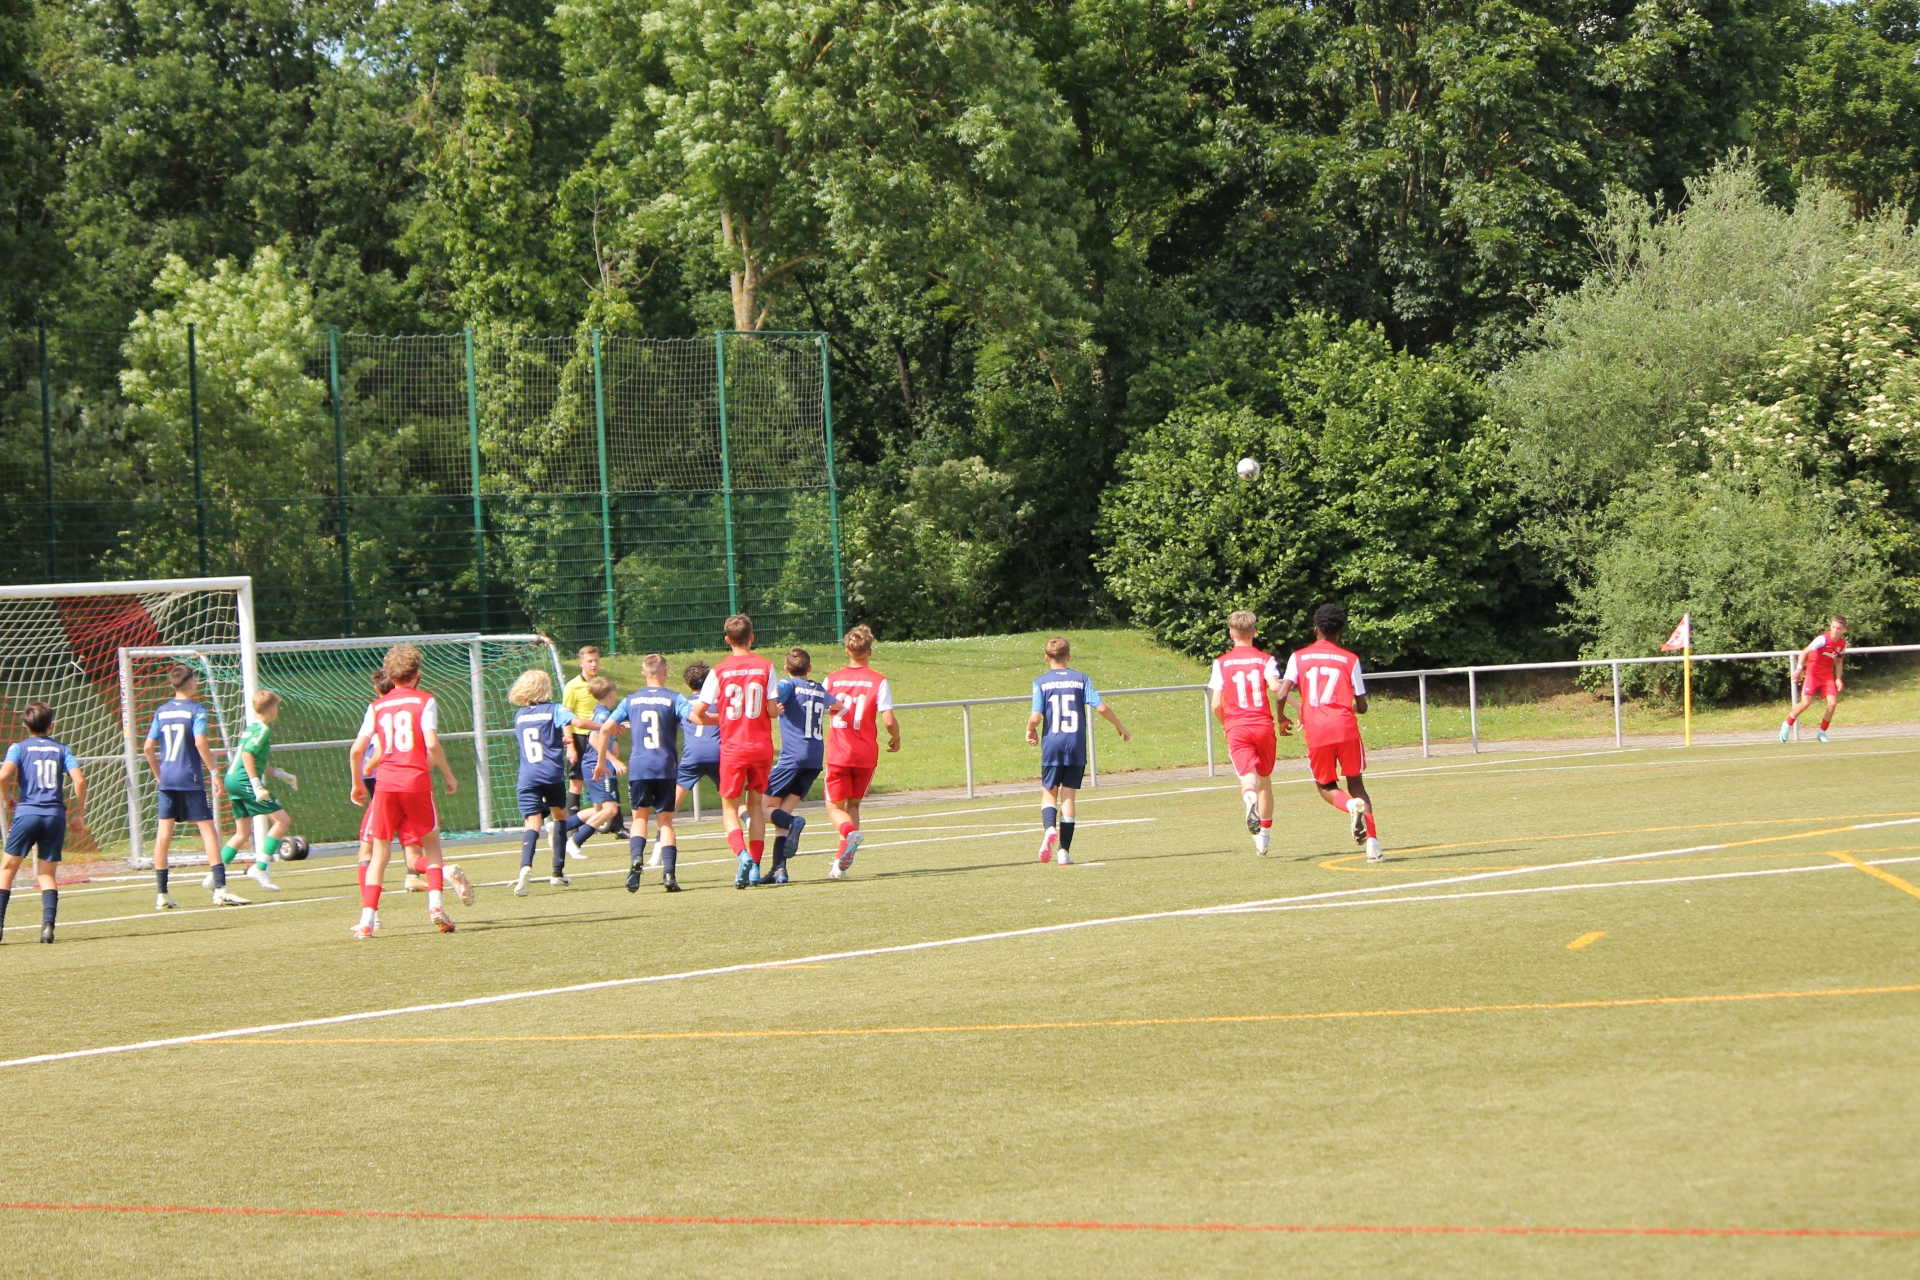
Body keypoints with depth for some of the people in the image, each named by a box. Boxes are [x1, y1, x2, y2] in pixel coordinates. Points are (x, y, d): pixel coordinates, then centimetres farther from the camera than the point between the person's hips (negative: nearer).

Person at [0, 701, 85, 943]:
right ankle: (48, 924, -9)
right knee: (48, 873, 9)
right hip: (56, 815, 2)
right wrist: (79, 814, 8)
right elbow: (79, 780, -1)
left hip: (26, 813, -2)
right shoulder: (61, 749, 10)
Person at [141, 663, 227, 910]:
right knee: (207, 828, -2)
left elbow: (148, 748, 8)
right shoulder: (196, 710, -7)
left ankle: (161, 894, 6)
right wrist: (215, 773, -13)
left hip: (166, 779, 5)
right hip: (190, 779, -5)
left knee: (164, 833, 5)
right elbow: (200, 743, -18)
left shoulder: (161, 711, 9)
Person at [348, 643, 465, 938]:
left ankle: (367, 918, -3)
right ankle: (435, 903, -3)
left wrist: (357, 783, 20)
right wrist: (448, 775, 1)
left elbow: (356, 750, 6)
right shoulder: (424, 701, 2)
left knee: (380, 851, 7)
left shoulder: (377, 706, 11)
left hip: (385, 781, 2)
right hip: (417, 780, -2)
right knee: (431, 843, 15)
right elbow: (432, 744, -11)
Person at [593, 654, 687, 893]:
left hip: (638, 767, 1)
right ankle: (668, 872, -7)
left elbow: (605, 729, 6)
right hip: (665, 767, -1)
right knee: (666, 820, 7)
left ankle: (636, 857, -14)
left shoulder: (630, 701, 9)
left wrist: (601, 761, 15)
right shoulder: (673, 699, 0)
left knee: (640, 817, 14)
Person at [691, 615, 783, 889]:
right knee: (755, 804, 16)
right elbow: (773, 711, -5)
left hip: (732, 748, -2)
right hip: (762, 747, 2)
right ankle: (755, 866, 11)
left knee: (729, 808, 7)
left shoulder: (719, 671, -5)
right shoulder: (766, 667, -3)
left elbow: (698, 713, -4)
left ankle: (743, 854, -18)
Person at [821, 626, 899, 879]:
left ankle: (849, 831, -26)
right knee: (853, 804, 16)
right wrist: (895, 739, 8)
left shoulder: (832, 679, 0)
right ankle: (842, 861, 5)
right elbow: (888, 719, -9)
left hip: (837, 753, 0)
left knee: (835, 806, 8)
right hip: (866, 754, 0)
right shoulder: (878, 681, -5)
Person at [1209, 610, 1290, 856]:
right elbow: (1275, 687, -15)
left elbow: (1216, 704, 2)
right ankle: (1264, 837, 23)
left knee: (1248, 775, -16)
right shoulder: (1265, 659, 5)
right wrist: (1283, 717, -5)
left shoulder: (1221, 663, 6)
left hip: (1237, 728, -1)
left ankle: (1250, 800, -52)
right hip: (1264, 725, 1)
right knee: (1265, 780, 17)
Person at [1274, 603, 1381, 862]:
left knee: (1326, 786, 18)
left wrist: (1283, 719, 19)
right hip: (1346, 727, 0)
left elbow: (1281, 695, -1)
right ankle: (1372, 843, -3)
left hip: (1316, 732, 0)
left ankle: (1351, 806, -16)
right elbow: (1361, 706, 8)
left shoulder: (1298, 657, 10)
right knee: (1356, 783, 14)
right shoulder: (1350, 659, 9)